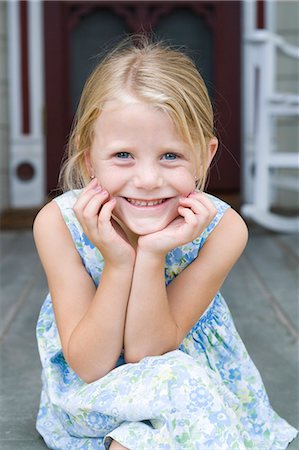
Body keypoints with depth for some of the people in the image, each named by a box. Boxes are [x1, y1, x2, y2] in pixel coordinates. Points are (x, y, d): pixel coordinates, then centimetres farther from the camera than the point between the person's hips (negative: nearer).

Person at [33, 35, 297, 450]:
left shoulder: (221, 229, -23)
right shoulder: (59, 223, -24)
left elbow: (148, 350, -22)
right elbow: (89, 365, -22)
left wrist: (152, 255, -36)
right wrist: (118, 262, -34)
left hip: (188, 366, 2)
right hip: (87, 387, -1)